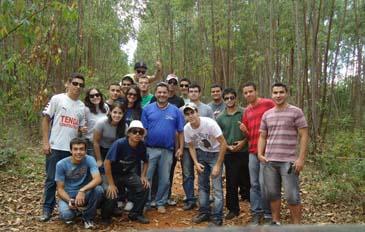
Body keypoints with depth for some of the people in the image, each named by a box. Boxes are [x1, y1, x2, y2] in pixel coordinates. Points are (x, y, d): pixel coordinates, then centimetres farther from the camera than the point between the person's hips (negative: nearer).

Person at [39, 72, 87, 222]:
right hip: (55, 147, -4)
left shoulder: (82, 106, 11)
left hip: (73, 149, 4)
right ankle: (47, 209, 14)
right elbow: (46, 120, -3)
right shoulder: (57, 99, -2)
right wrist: (45, 142, -9)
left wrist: (83, 129, -6)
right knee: (51, 180, 3)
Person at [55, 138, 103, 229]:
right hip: (68, 196, 0)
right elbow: (60, 188, -9)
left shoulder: (89, 160, -15)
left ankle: (88, 217, -4)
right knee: (66, 215, -30)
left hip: (85, 194, 0)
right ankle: (73, 211, 11)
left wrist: (82, 190, -45)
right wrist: (69, 201, -28)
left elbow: (98, 179, -30)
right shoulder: (61, 164, -13)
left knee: (99, 189, -31)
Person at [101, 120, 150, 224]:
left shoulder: (142, 146, -12)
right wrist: (111, 184, -23)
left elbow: (145, 161, 8)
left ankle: (136, 214, 9)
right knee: (112, 195, -23)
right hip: (113, 174, -4)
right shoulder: (119, 143, -27)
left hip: (129, 174, 4)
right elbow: (107, 162, -25)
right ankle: (105, 217, 10)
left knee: (144, 188, -14)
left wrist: (143, 176, -4)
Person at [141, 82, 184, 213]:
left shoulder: (175, 111, 2)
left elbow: (180, 131, 4)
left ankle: (161, 203, 27)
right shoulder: (148, 109, 1)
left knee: (165, 179, 11)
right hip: (150, 149, -1)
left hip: (168, 150, 1)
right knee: (147, 177, 5)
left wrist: (181, 148, -1)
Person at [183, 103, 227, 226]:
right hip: (201, 153, 5)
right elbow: (191, 147, 6)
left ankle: (217, 218, 2)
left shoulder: (209, 123, -27)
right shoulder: (186, 128, -11)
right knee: (202, 184, 10)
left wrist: (218, 165, -21)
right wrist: (196, 163, -9)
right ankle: (204, 213, 25)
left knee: (217, 187, -8)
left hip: (215, 153, -5)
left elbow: (223, 144, -22)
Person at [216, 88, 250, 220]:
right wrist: (228, 147, -7)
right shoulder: (220, 117, 6)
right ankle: (233, 209, 20)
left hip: (244, 152, -2)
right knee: (231, 182, 7)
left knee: (246, 180, 5)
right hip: (229, 154, 2)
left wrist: (243, 141, -12)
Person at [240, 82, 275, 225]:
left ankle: (268, 215, 10)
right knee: (254, 184, 8)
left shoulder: (268, 104, -4)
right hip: (252, 152, 6)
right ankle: (256, 213, 19)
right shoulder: (246, 112, 14)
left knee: (264, 183, -5)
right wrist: (245, 131, -3)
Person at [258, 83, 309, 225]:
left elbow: (304, 136, -5)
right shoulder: (266, 114, 11)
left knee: (292, 196, -2)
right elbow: (262, 137, 15)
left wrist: (301, 158, -12)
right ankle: (276, 222, 27)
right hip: (269, 161, 4)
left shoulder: (296, 112, -2)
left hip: (288, 161, -4)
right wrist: (260, 154, 0)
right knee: (272, 194, 12)